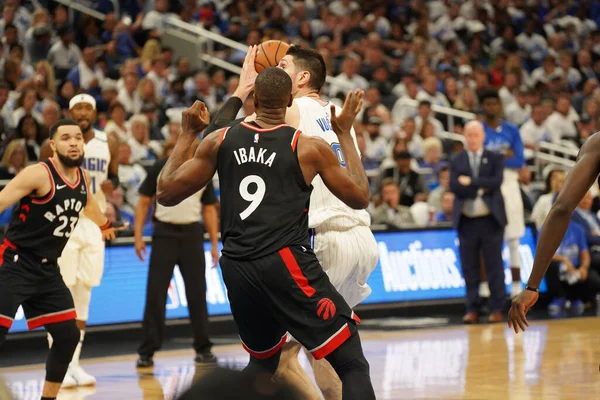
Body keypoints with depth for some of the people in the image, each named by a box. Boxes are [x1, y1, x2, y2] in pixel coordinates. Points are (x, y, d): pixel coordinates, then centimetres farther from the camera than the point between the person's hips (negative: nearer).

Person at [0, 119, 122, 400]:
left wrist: (104, 225, 51)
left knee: (68, 335, 7)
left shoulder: (82, 177, 7)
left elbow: (88, 204, 31)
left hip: (47, 269, 7)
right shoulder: (39, 174, -16)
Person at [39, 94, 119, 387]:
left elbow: (114, 176, 17)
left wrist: (111, 184, -6)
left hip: (94, 223, 4)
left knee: (83, 296, 6)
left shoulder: (108, 143, 5)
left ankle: (74, 363, 14)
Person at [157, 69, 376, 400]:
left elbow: (165, 194, 12)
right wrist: (345, 134, 18)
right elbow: (360, 198, 10)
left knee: (262, 362, 29)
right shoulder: (309, 147, 0)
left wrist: (187, 134, 23)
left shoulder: (218, 141, 8)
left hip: (237, 269, 5)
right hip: (287, 263, -5)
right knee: (353, 364, -2)